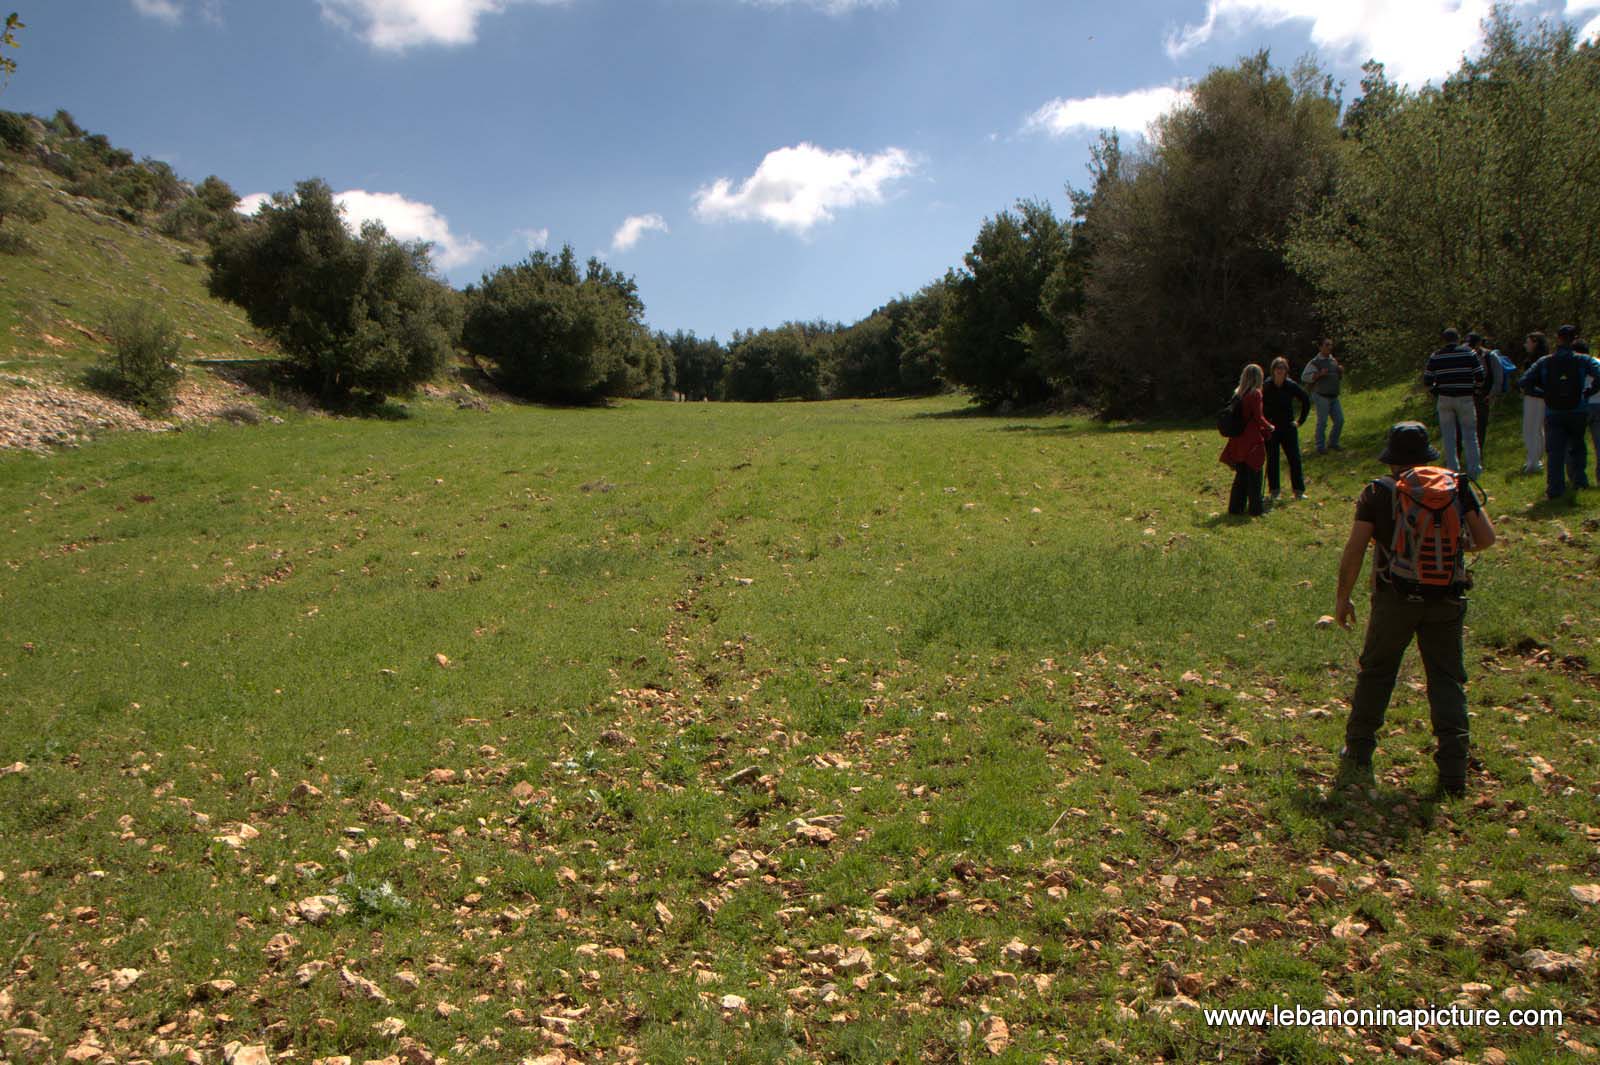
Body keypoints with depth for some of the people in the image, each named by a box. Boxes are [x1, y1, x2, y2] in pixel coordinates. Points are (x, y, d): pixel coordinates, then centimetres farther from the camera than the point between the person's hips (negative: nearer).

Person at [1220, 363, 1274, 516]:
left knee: (1241, 474, 14)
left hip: (1239, 439, 6)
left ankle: (1236, 506, 17)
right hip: (1253, 440, -6)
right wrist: (1269, 427, 4)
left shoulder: (1238, 393, 6)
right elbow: (1258, 417, -15)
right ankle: (1255, 507, 8)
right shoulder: (1255, 394, -13)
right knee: (1254, 474, 3)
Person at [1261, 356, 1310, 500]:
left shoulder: (1291, 386, -5)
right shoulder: (1266, 387, -9)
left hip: (1288, 427, 1)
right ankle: (1273, 491, 14)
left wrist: (1301, 420, 5)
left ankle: (1299, 490, 9)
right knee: (1272, 460, 4)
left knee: (1295, 458, 1)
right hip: (1270, 428, -1)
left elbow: (1306, 400, 8)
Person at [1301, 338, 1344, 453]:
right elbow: (1304, 377, -18)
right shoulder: (1315, 362, -8)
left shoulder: (1333, 360, 13)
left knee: (1340, 420, 6)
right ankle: (1320, 447, 9)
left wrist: (1341, 371, 1)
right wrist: (1319, 374, -28)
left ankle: (1333, 443, 21)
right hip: (1321, 396, -7)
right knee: (1322, 423, -2)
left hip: (1334, 397, 7)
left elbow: (1340, 378, 22)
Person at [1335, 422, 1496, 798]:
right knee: (1448, 680, 10)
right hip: (1447, 600, 2)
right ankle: (1453, 771, 5)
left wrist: (1342, 597, 2)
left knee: (1375, 674, 13)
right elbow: (1486, 538, 3)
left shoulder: (1378, 492, -4)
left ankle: (1357, 759, 20)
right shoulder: (1458, 487, 2)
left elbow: (1354, 550, -8)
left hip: (1395, 598, -1)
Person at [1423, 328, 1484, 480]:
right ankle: (1473, 469, 6)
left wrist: (1435, 392, 18)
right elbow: (1480, 377, -3)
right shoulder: (1469, 353, -3)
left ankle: (1453, 469, 6)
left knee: (1448, 436, 6)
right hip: (1465, 399, -1)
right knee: (1469, 434, 6)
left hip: (1444, 399, 1)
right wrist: (1474, 388, 16)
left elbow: (1427, 380, 2)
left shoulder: (1435, 356, 1)